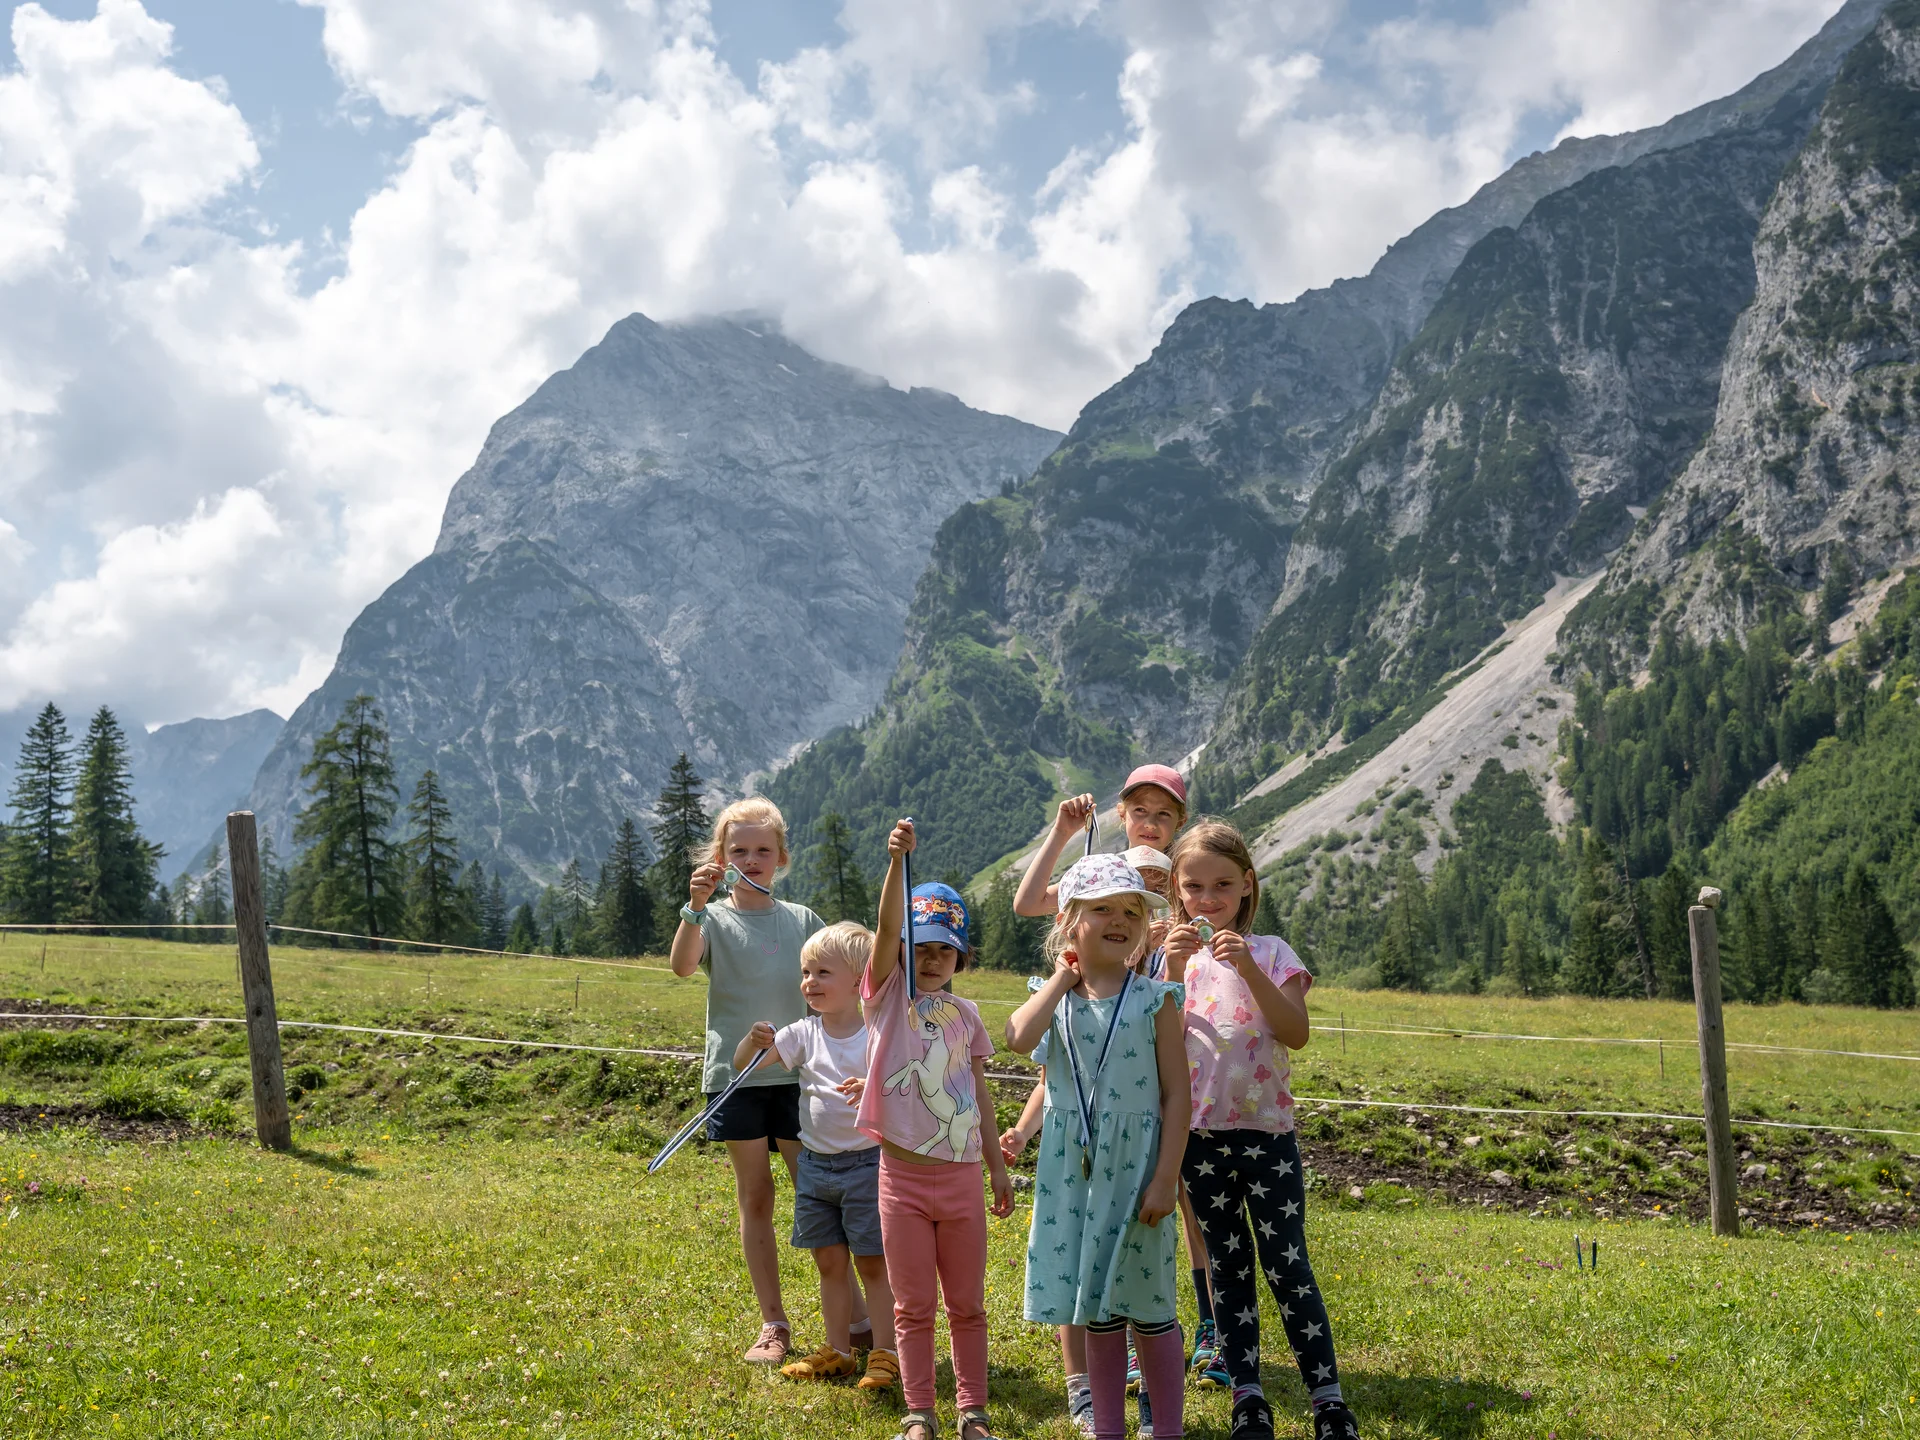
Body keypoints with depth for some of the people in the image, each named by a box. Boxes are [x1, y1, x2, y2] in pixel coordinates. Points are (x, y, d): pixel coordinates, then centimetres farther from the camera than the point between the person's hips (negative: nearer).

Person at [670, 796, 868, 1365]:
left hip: (796, 1076, 1)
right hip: (735, 1077, -1)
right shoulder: (714, 920, -1)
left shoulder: (801, 920, 6)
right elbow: (680, 965, -21)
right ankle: (773, 1325, 15)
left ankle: (853, 1313, 12)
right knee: (755, 1201, 7)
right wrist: (695, 906, -34)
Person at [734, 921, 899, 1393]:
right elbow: (741, 1065, 1)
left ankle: (885, 1354, 10)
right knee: (829, 1263, 12)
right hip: (815, 1163, 5)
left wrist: (874, 1090, -33)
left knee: (874, 1264, 1)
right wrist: (755, 1042, -21)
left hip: (866, 1162, -5)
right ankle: (838, 1351, 24)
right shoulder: (804, 1034, 1)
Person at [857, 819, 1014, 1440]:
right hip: (903, 1175, -3)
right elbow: (886, 929, -20)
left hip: (961, 1175, 3)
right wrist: (897, 860, -35)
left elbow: (979, 1093, 13)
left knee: (967, 1304, 10)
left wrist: (998, 1165, 13)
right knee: (913, 1306, 6)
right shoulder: (887, 995, -3)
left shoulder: (965, 1014, 7)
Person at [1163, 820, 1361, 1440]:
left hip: (1266, 1128, -2)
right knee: (1229, 1267, 9)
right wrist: (1174, 970, -18)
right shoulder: (1175, 955, 5)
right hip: (1200, 1132, 2)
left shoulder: (1270, 951, 1)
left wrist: (1249, 970, -22)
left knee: (1287, 1266, -3)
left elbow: (1296, 1032, -12)